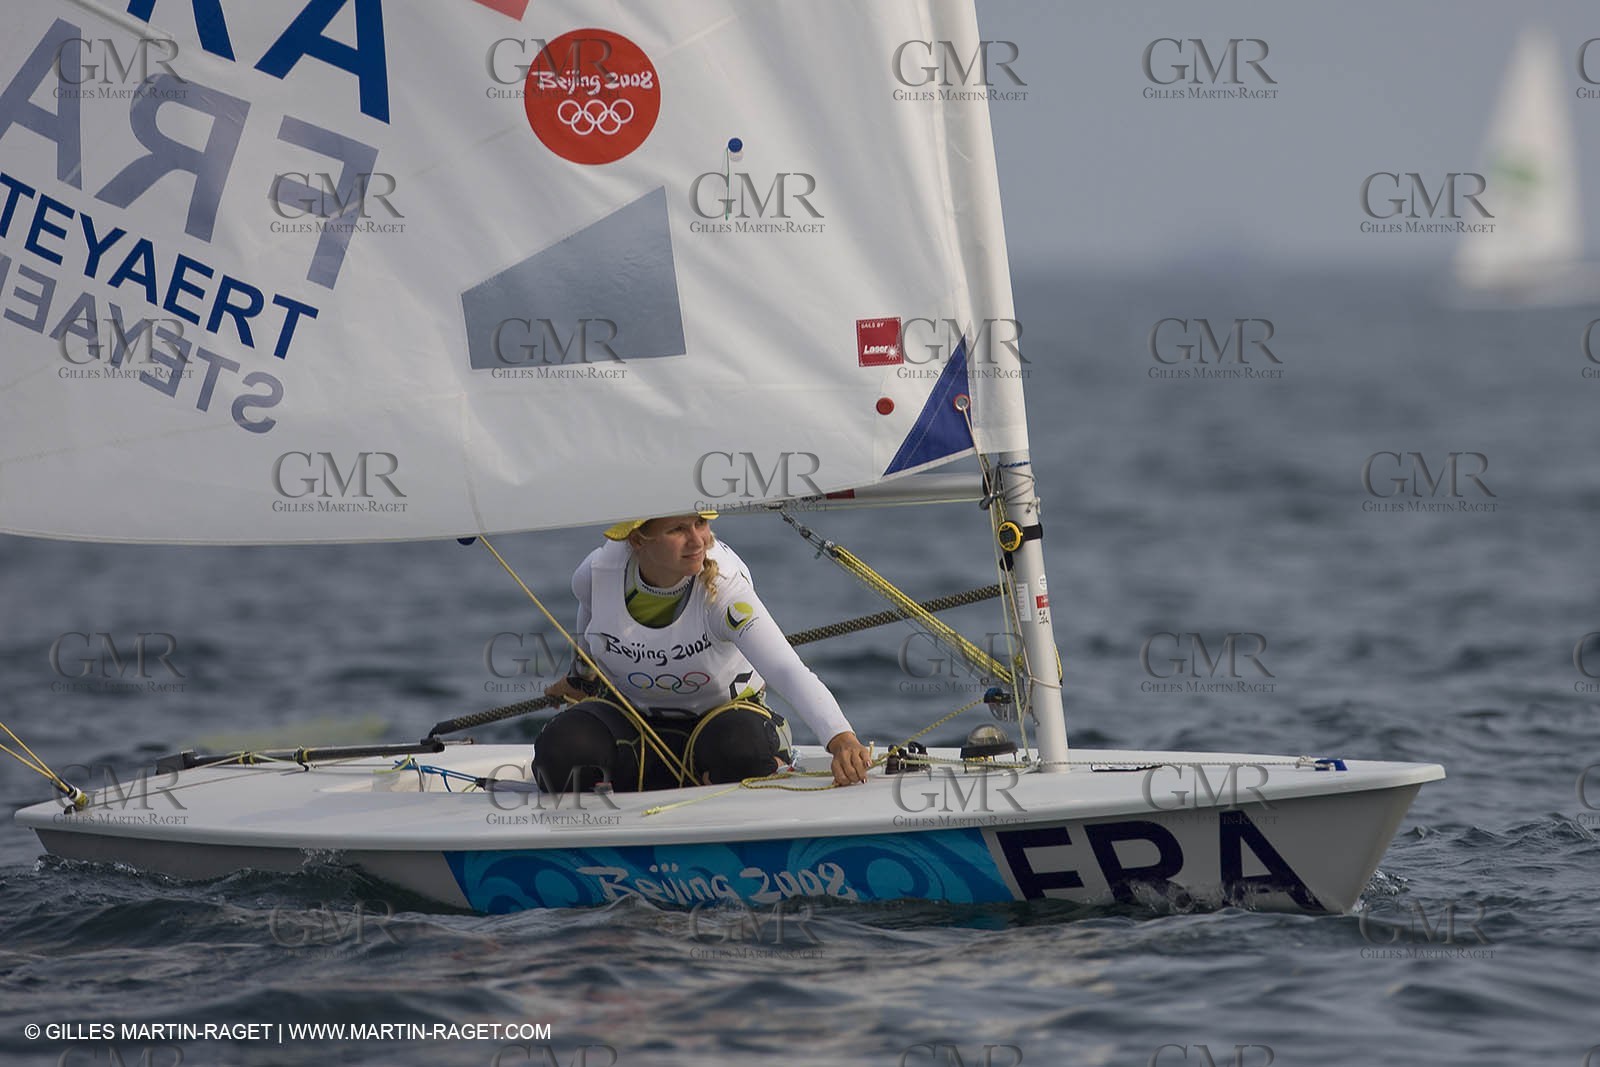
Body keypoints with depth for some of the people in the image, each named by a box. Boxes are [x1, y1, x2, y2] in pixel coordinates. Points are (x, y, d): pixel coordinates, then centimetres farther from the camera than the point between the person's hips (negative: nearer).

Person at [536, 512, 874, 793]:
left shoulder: (723, 586, -30)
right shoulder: (595, 574, -20)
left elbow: (789, 670, -43)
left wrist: (841, 740, -58)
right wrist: (583, 677, 25)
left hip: (721, 711, -3)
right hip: (628, 713, 3)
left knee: (743, 753, -39)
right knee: (563, 749, -30)